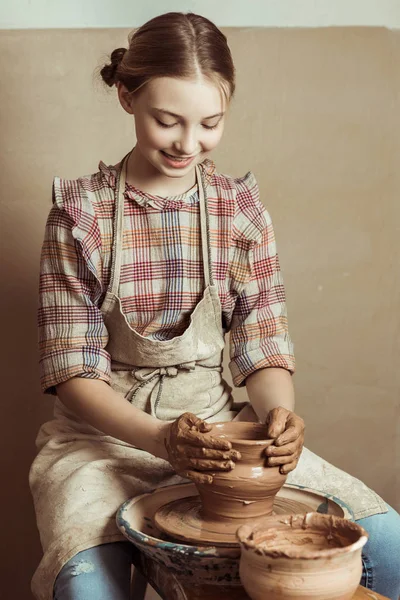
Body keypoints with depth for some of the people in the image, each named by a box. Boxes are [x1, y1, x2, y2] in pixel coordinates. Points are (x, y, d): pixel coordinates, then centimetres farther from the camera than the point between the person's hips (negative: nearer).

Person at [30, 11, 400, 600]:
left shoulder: (241, 208, 2)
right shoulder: (81, 215, -6)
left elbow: (263, 348, 2)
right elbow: (74, 372, -8)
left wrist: (279, 414, -22)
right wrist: (160, 438, -26)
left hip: (219, 422, 3)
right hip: (107, 430, -2)